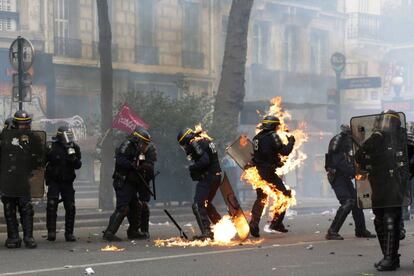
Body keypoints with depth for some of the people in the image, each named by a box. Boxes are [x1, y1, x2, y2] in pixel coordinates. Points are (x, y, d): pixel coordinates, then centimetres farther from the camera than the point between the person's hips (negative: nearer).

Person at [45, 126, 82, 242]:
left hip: (67, 182, 3)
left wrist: (74, 158, -20)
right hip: (54, 181, -3)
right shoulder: (51, 148, -9)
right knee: (52, 205, -14)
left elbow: (78, 166, 0)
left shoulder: (74, 148, 1)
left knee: (70, 208, -2)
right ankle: (51, 232, -11)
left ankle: (69, 233, 8)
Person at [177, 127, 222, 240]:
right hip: (216, 176, 10)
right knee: (206, 204, 24)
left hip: (207, 178, -10)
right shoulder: (206, 140, 18)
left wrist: (193, 168, -9)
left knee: (198, 205, -9)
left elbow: (204, 160, -23)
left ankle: (206, 232, -15)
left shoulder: (195, 143, -11)